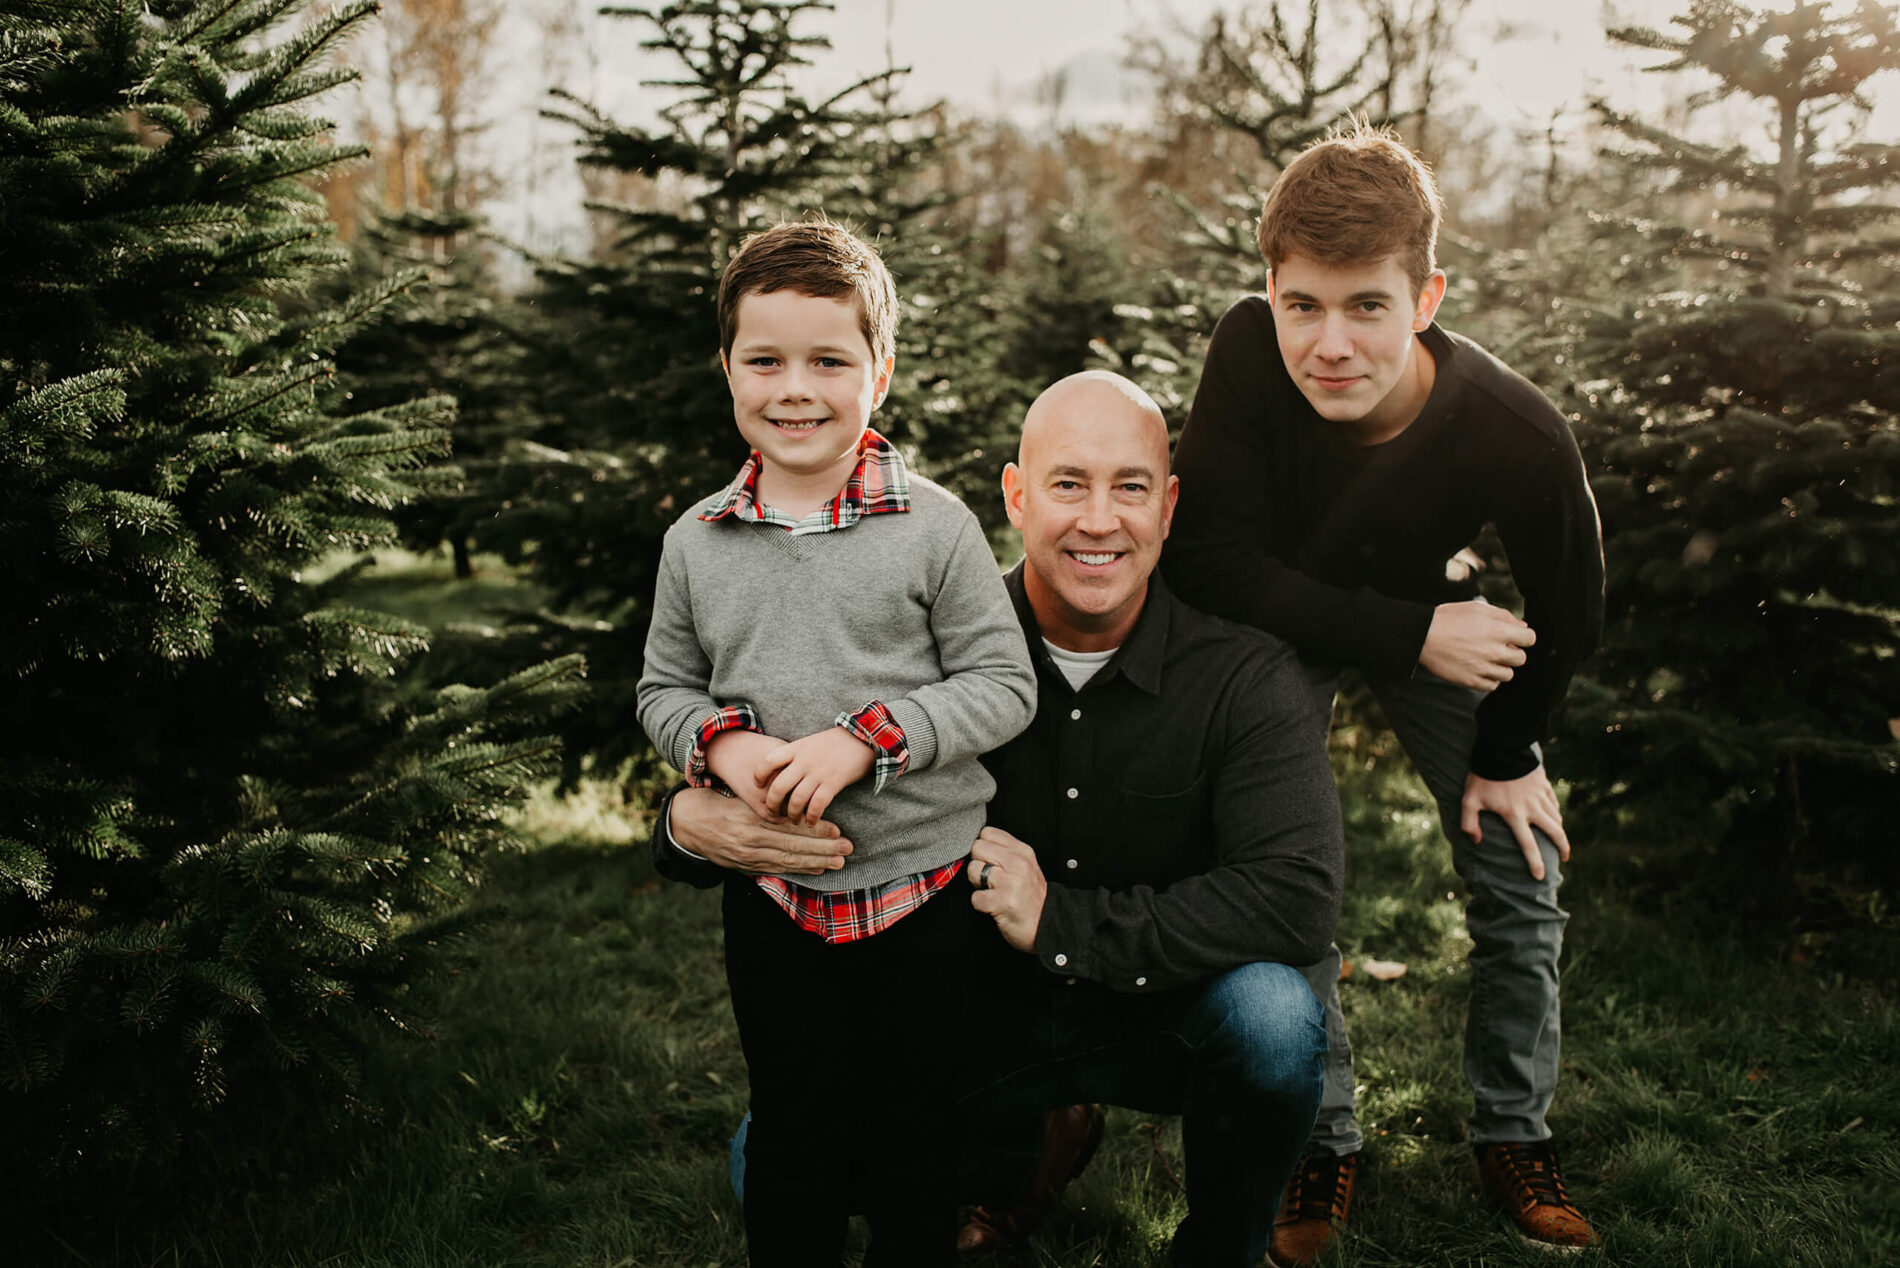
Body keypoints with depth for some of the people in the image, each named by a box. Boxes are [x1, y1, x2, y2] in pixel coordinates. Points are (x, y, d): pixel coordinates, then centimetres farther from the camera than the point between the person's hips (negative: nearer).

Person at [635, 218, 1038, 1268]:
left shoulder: (935, 525, -10)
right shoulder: (695, 543, -1)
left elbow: (1004, 683, -9)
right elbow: (665, 689, 9)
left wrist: (866, 738, -21)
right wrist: (721, 743, -13)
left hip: (926, 883, -2)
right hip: (773, 896, 2)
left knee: (915, 1135, 16)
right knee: (792, 1136, 17)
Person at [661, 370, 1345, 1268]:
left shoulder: (1247, 675, -18)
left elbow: (1300, 897, -28)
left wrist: (1063, 921, -31)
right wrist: (693, 824, -32)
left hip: (1167, 1014, -1)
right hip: (978, 1016, 2)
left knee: (1273, 1011, -33)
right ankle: (1028, 1144, 17)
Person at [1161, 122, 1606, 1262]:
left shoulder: (1521, 438, -35)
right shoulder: (1248, 353, -36)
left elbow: (1567, 618, -15)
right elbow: (1211, 566, -31)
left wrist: (1506, 754, -4)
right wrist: (1413, 638, -33)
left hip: (1435, 620, 1)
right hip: (1275, 626, -1)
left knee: (1523, 885, 3)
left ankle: (1516, 1135, 26)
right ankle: (1326, 1142, 16)